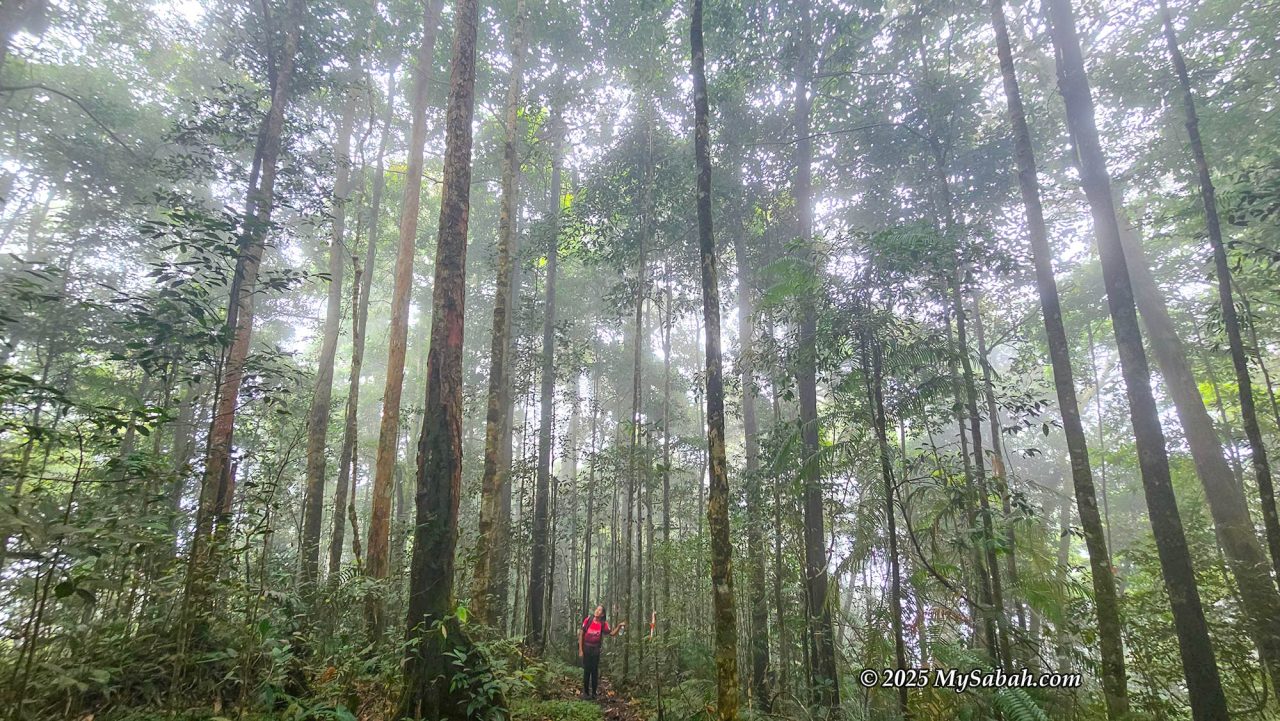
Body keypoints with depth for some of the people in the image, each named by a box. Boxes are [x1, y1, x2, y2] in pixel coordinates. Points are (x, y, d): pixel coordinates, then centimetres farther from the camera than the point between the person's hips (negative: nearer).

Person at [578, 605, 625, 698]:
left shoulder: (603, 624, -4)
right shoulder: (588, 620, -10)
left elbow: (612, 633, -4)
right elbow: (581, 634, -5)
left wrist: (619, 626, -22)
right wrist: (580, 650, -7)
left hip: (596, 649, 2)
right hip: (586, 648, -2)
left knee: (595, 671, 5)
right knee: (587, 670, 1)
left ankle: (593, 693, 17)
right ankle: (585, 692, 13)